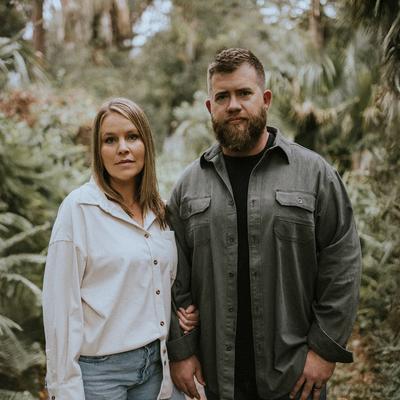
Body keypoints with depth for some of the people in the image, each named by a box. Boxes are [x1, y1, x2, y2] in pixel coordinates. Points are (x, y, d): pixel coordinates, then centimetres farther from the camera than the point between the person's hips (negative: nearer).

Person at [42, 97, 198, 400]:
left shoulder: (161, 211, 6)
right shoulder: (79, 208, -11)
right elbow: (61, 303, -12)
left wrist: (189, 313, 0)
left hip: (156, 361, 5)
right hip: (99, 367, -5)